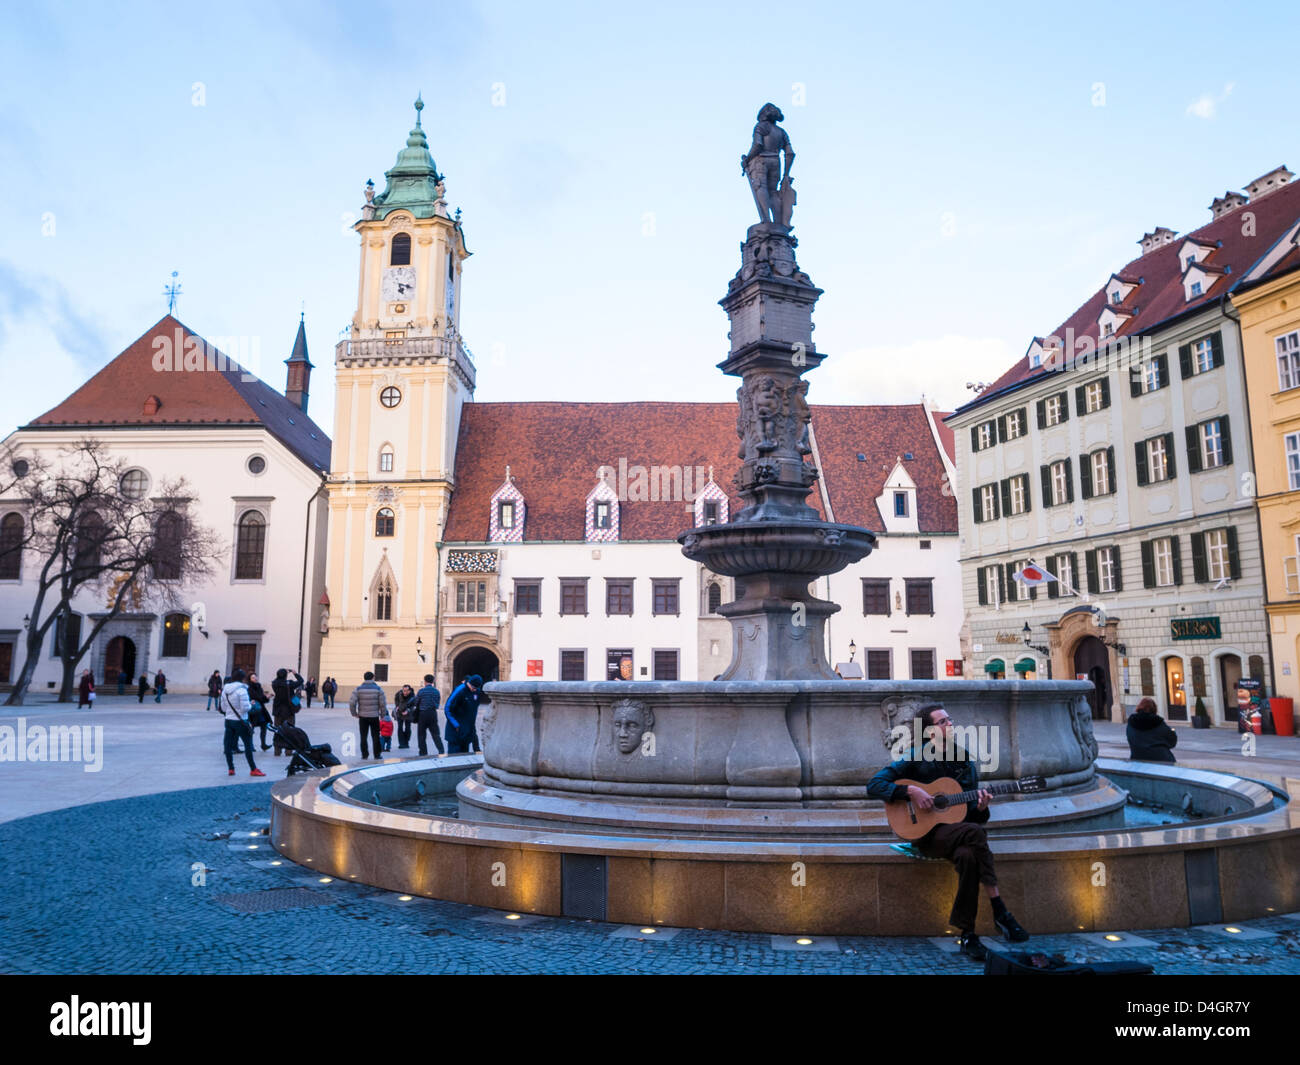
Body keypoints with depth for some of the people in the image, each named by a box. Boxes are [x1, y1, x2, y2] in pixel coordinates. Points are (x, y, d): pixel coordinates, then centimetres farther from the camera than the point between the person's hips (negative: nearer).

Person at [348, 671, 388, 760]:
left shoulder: (358, 689, -3)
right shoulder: (378, 689, -4)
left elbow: (352, 703, -9)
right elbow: (383, 704, -5)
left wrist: (354, 713, 4)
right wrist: (383, 715, 7)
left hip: (362, 717, 0)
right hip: (374, 716, 0)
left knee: (363, 737, 10)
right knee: (376, 736, 9)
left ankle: (364, 755, 12)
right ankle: (377, 754, 11)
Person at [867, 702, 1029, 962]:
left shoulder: (965, 761, 11)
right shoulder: (916, 758, -3)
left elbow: (974, 817, 15)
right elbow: (874, 785, -10)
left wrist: (981, 808, -9)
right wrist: (911, 792, -21)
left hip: (959, 831, 4)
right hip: (926, 833, -4)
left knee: (968, 856, -33)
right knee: (975, 833, -32)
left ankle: (965, 934, -24)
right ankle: (1000, 911, -25)